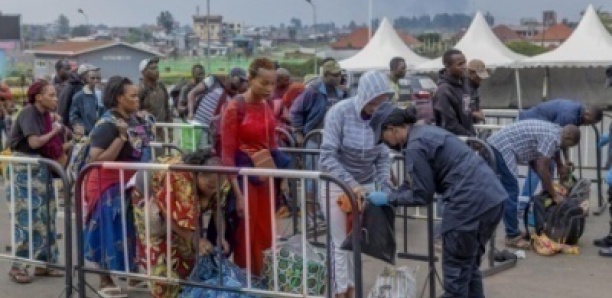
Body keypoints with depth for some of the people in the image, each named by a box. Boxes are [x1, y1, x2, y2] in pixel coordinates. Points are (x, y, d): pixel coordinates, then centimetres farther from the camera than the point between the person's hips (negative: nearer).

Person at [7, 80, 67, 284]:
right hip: (25, 169, -8)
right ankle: (18, 266, 0)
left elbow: (48, 146, 8)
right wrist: (54, 132, -9)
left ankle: (43, 263, 16)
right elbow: (34, 142, -23)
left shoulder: (45, 115, 10)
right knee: (27, 218, -7)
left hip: (41, 169, 8)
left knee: (46, 216, 8)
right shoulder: (28, 112, -13)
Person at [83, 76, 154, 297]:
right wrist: (122, 137, -32)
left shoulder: (136, 119, 3)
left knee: (133, 230, 15)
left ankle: (134, 274, 28)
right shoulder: (107, 125, -21)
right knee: (112, 232, -1)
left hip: (133, 184, 8)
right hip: (111, 186, -8)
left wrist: (145, 123, 5)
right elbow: (96, 159, -29)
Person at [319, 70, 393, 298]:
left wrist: (384, 188, -18)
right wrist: (351, 184, -32)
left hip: (366, 184, 3)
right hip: (336, 184, -3)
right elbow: (328, 157, -23)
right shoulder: (339, 113, -21)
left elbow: (383, 158, -5)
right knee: (341, 243, 2)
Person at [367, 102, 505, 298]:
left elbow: (422, 196, -7)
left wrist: (388, 199, 5)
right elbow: (417, 183, 25)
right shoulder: (425, 132, 19)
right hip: (491, 197, 10)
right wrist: (389, 195, 21)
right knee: (469, 267, 21)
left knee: (455, 271, 4)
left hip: (472, 203, -10)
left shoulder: (415, 147, -11)